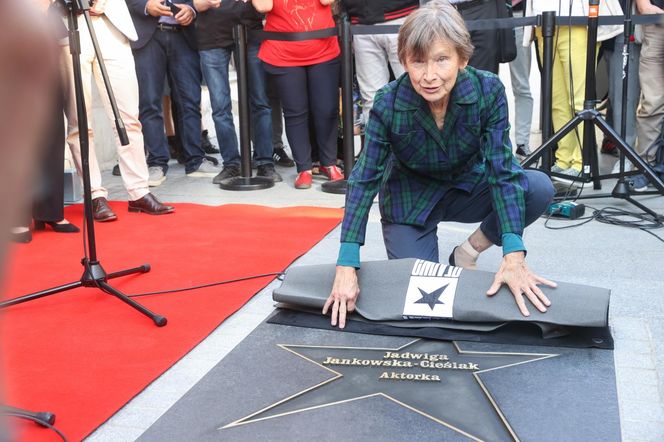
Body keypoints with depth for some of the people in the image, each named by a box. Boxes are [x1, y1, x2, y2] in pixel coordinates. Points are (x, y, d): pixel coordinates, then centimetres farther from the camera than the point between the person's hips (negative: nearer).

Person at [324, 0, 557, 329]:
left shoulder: (488, 91, -26)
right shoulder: (388, 104, -28)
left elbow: (503, 170, -27)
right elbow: (364, 179, -25)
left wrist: (513, 256, -39)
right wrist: (346, 267, -34)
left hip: (467, 188, 2)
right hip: (410, 201, -1)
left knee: (539, 188, -24)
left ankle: (469, 251, -1)